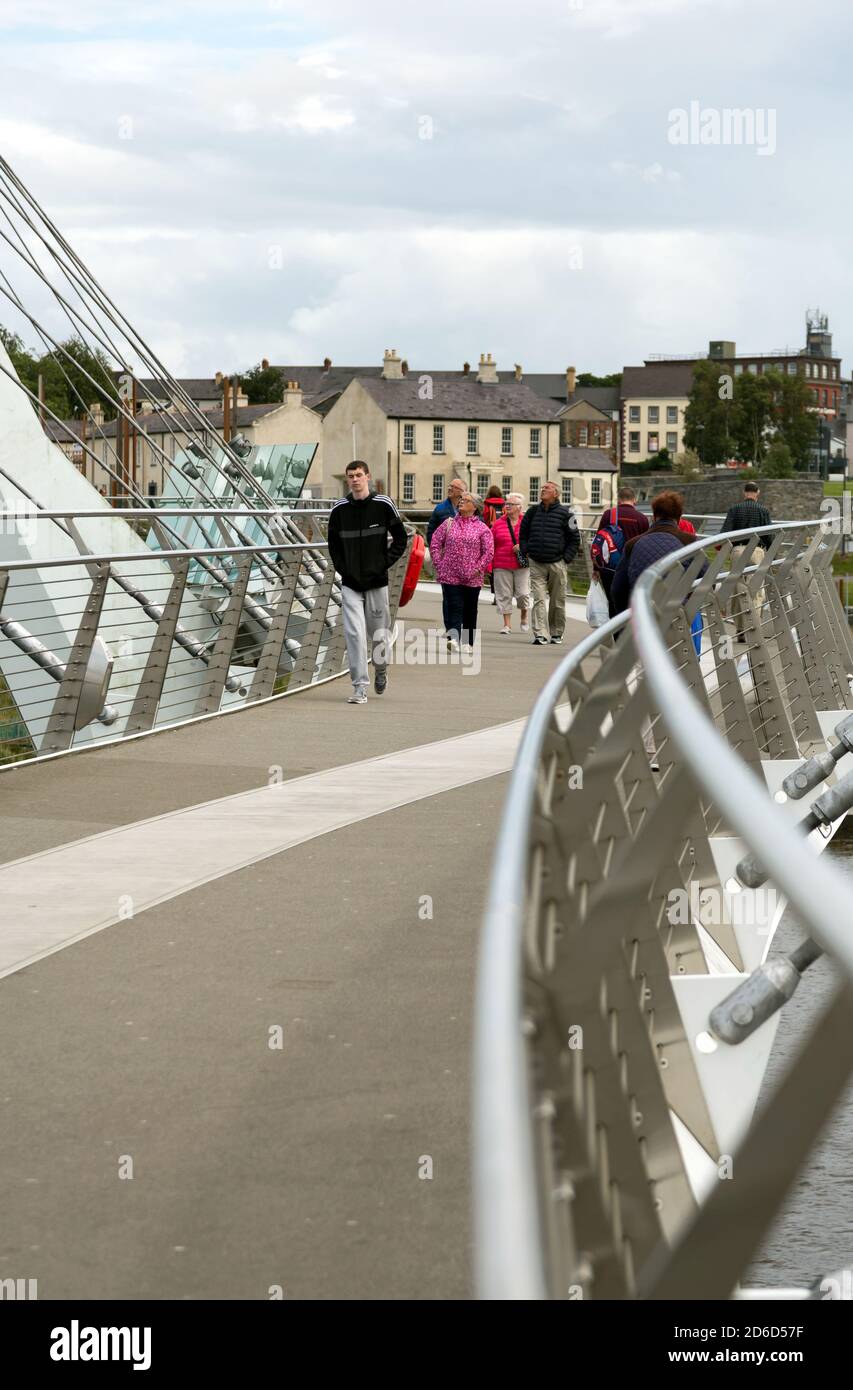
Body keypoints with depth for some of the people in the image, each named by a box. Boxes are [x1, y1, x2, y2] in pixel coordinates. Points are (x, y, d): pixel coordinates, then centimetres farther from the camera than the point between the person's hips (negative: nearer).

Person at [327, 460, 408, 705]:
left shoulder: (383, 504, -3)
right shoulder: (339, 508, 2)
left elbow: (401, 538, 4)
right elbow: (333, 544, 13)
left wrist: (385, 563, -5)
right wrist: (342, 568, 1)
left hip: (377, 581, 0)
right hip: (350, 583, 1)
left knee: (378, 633, 9)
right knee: (354, 633, -10)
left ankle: (381, 670, 38)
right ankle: (360, 687, -7)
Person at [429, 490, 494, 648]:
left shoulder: (482, 528, 3)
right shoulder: (448, 524, 8)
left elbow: (489, 552, -1)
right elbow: (435, 544, 9)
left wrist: (478, 569, -9)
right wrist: (439, 564, 0)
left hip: (472, 579, 0)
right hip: (450, 576, 0)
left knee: (470, 611, 10)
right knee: (455, 608, -12)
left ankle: (468, 643, 20)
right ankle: (453, 637, -26)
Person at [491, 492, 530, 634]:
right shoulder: (498, 523, 6)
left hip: (522, 564, -2)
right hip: (502, 565, 2)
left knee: (523, 593, -5)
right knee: (504, 595, 2)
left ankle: (524, 617, 22)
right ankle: (507, 623, 11)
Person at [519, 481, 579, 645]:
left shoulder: (565, 513, 0)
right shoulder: (532, 511, 8)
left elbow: (574, 539, 4)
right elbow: (523, 534, 19)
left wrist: (567, 558, -3)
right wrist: (526, 553, 8)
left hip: (557, 564, -1)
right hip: (536, 564, 1)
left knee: (557, 601, 7)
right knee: (539, 600, -8)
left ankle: (556, 633, 22)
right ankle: (541, 634, -13)